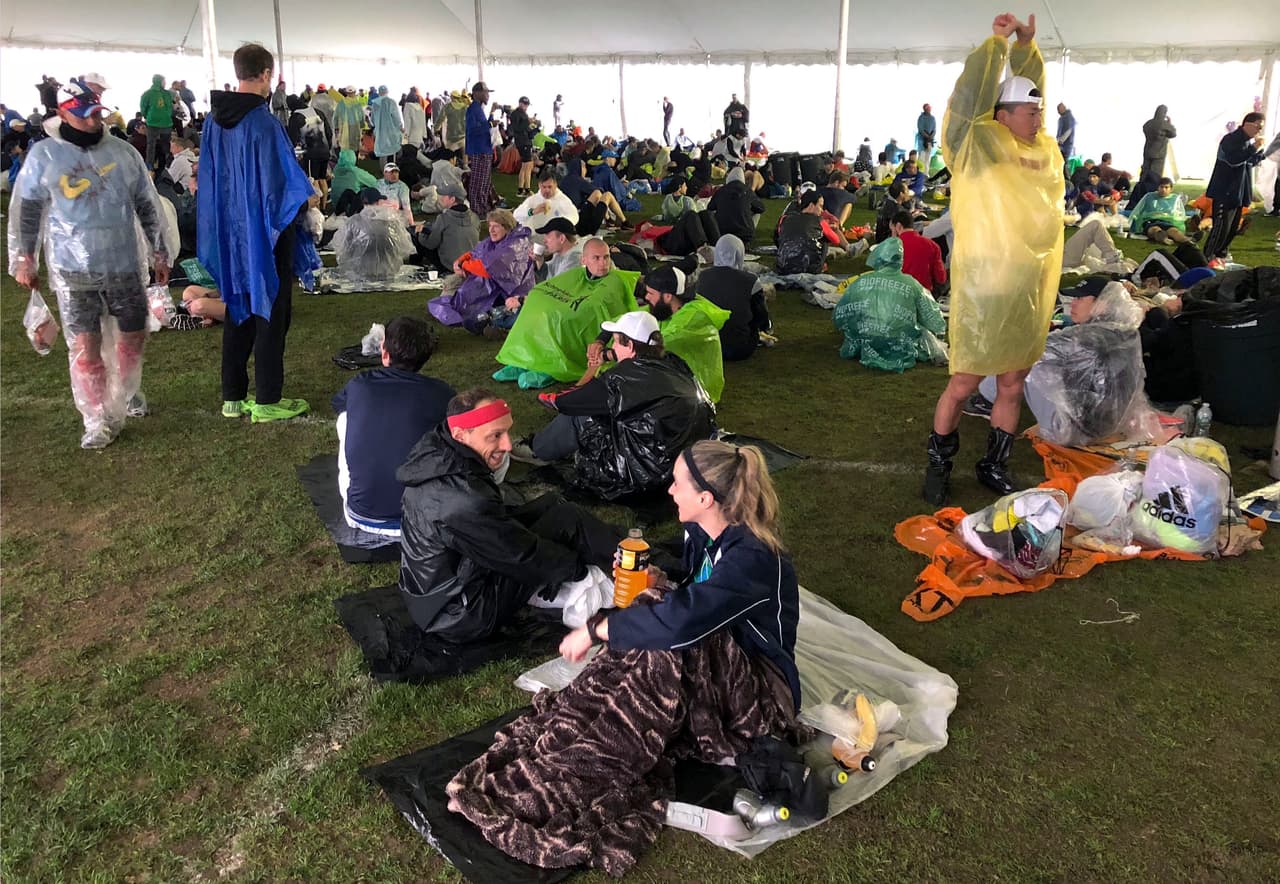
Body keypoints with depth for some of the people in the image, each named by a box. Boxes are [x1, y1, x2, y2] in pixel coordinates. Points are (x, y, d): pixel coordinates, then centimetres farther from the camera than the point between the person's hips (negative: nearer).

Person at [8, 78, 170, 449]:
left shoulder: (123, 152, 5)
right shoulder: (43, 155, -1)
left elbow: (148, 205, 11)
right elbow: (25, 211, 4)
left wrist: (159, 252, 11)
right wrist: (23, 259, 1)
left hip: (125, 264, 2)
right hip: (73, 270, -2)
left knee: (133, 335, 12)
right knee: (84, 345, -3)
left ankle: (125, 393, 37)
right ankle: (98, 421, 7)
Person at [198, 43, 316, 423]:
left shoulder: (215, 120, 3)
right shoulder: (264, 123, -19)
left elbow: (209, 177, 9)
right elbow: (281, 184, -17)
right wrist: (304, 202, 2)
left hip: (229, 233, 7)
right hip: (266, 235, -7)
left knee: (238, 311, 15)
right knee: (270, 312, 3)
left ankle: (233, 398, 21)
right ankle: (267, 401, 9)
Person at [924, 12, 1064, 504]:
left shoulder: (1045, 148, 10)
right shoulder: (978, 145, -7)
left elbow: (1029, 91, 23)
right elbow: (969, 95, -19)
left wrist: (1026, 46, 14)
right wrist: (997, 42, -11)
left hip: (1032, 292, 6)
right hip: (983, 289, -6)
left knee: (1013, 385, 13)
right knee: (964, 383, 2)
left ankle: (995, 466, 27)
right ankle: (939, 465, 19)